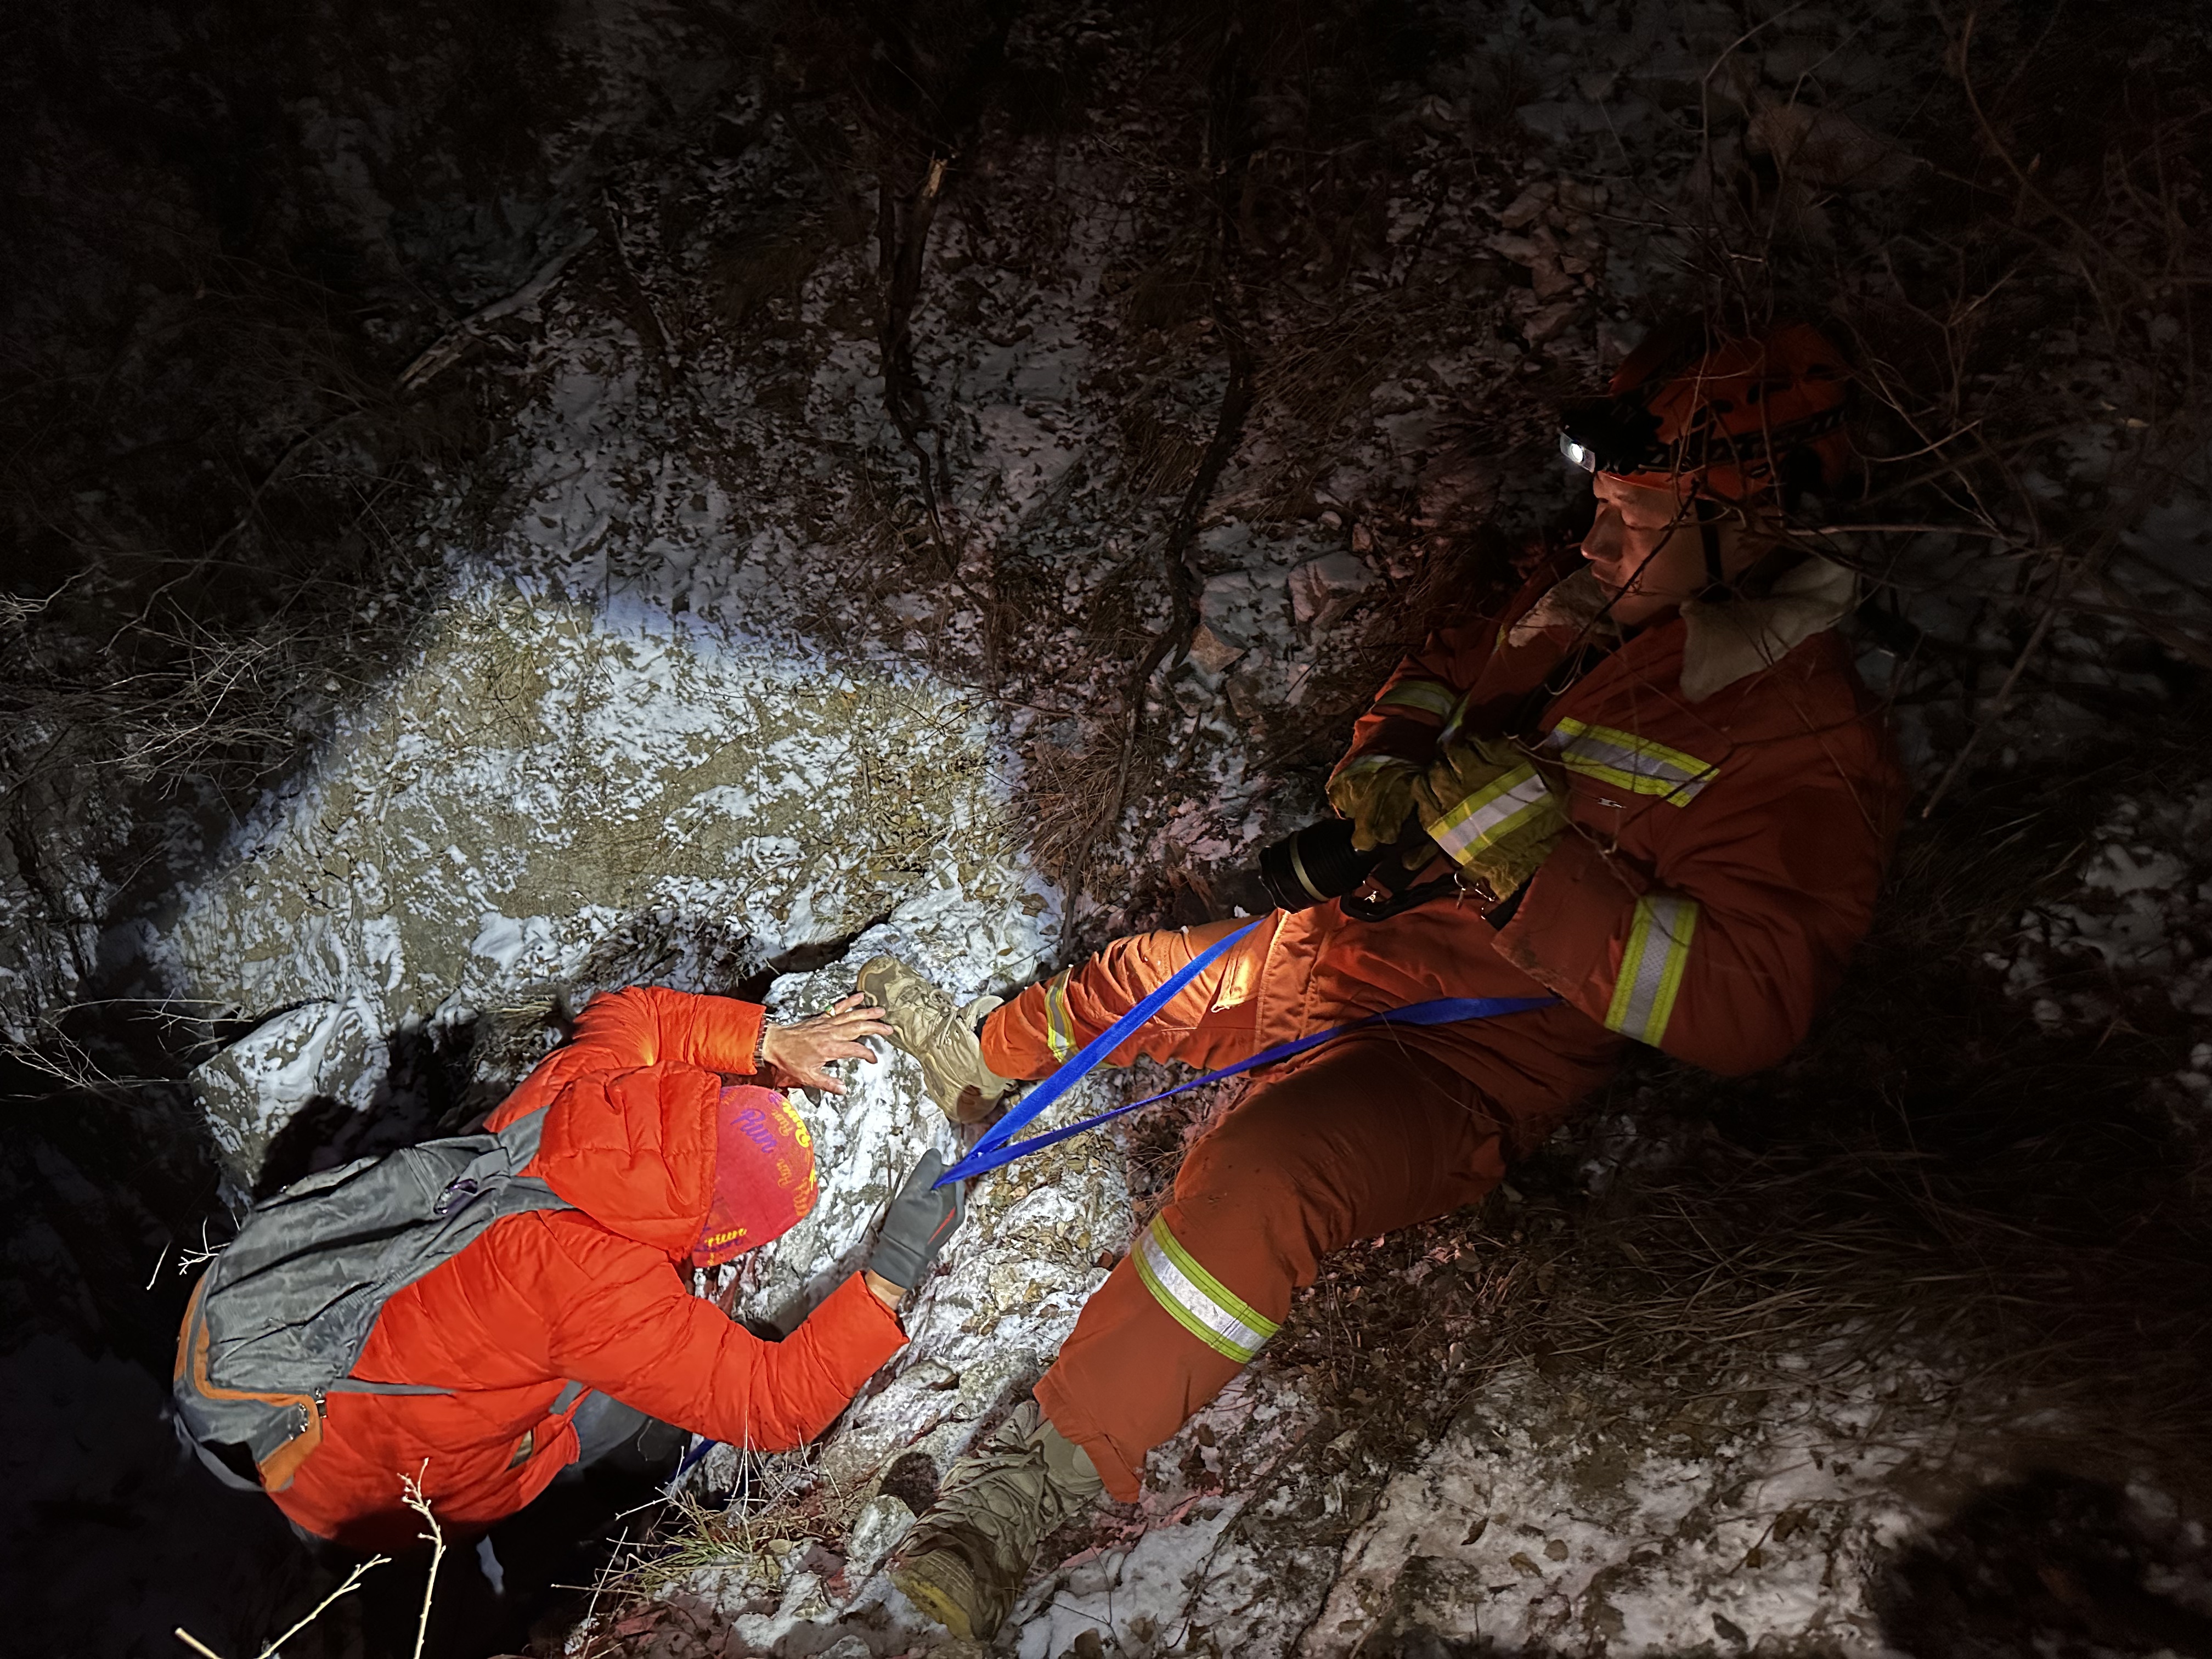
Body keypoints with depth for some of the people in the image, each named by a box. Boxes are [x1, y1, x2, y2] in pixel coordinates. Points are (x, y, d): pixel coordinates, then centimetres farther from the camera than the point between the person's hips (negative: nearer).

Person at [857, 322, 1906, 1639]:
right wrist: (1386, 759, 0)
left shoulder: (1808, 740, -17)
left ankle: (1043, 1476, -21)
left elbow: (1745, 1006, -25)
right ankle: (983, 1054, 55)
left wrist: (1530, 855, -32)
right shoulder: (1580, 605, 4)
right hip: (1362, 941, 8)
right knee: (1141, 979, 23)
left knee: (1265, 1174, -35)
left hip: (1480, 1048, -8)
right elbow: (1443, 672, 23)